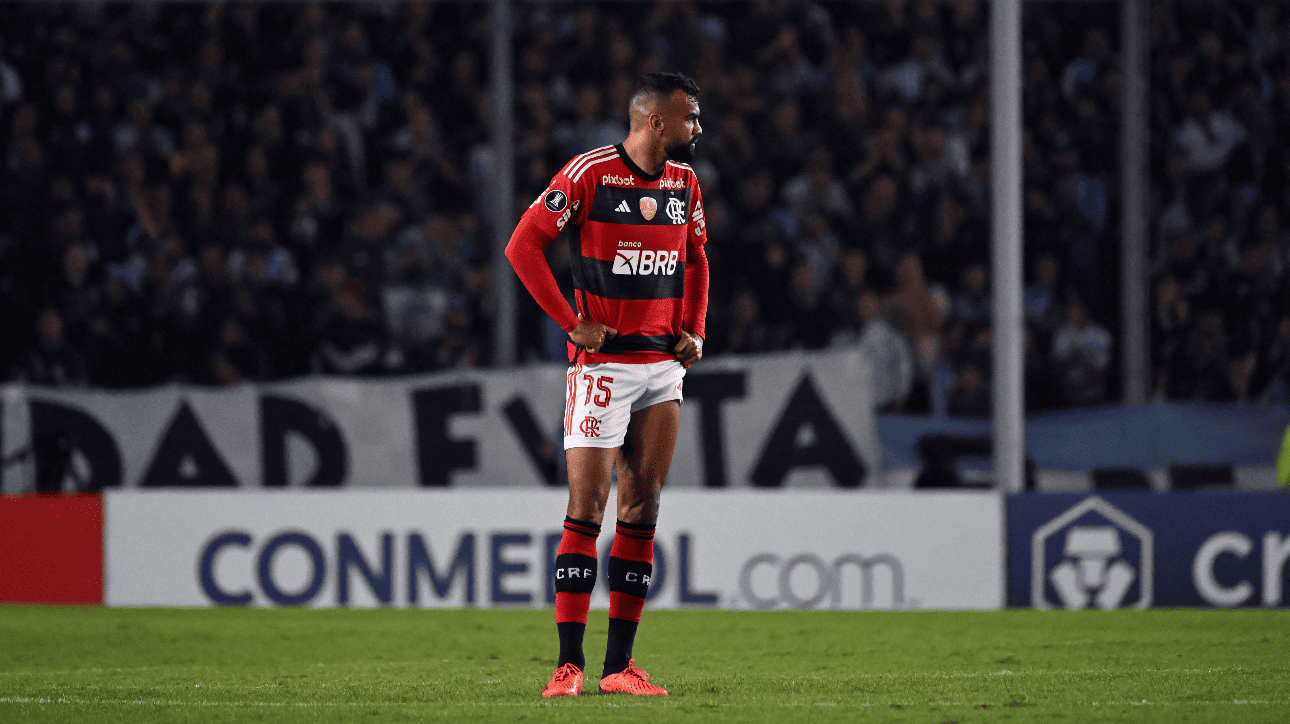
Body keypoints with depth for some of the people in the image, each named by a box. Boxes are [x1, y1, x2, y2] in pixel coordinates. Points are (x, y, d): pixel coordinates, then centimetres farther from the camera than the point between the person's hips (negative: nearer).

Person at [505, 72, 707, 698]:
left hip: (663, 365, 6)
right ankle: (568, 665, -8)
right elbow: (523, 246, -11)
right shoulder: (590, 174, -11)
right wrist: (572, 323, -13)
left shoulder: (684, 182, 10)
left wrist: (694, 331, 9)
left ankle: (619, 665, 8)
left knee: (642, 511, 4)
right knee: (586, 510, -9)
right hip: (602, 362, -6)